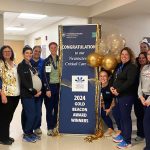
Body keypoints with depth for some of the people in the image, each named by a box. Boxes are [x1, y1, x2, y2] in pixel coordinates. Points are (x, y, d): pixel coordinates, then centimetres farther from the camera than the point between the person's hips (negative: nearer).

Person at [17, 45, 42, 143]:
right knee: (32, 115, -6)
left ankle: (30, 132, 24)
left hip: (34, 93, 6)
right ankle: (26, 134, 10)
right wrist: (34, 91, -13)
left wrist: (39, 90, -1)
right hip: (26, 94, -6)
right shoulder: (21, 66, -7)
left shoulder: (31, 65, 13)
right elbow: (24, 81, -13)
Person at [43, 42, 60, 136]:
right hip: (50, 86, -2)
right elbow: (45, 76, -5)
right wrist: (47, 89, -11)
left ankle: (55, 125, 20)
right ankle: (50, 128, 12)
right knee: (49, 108, 3)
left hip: (59, 86, 3)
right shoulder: (46, 61, -1)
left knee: (57, 107, 6)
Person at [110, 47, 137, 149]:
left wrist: (118, 90, -19)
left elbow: (130, 82, -21)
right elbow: (113, 77, 19)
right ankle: (123, 134, 32)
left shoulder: (132, 67, -10)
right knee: (121, 116, 17)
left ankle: (127, 141, 5)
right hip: (119, 95, 8)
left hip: (126, 96, -8)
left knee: (126, 117, -4)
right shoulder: (119, 66, 16)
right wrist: (111, 87, -1)